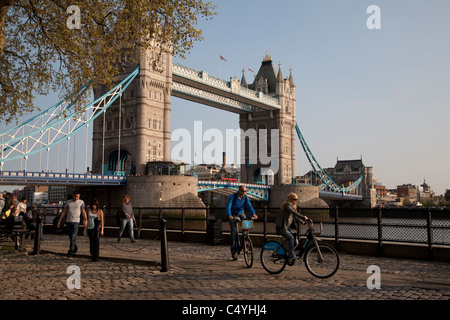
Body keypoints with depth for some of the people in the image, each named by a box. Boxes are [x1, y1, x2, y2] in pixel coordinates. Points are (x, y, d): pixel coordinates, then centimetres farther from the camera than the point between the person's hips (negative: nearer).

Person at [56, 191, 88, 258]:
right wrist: (59, 221, 8)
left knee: (73, 237, -12)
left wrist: (85, 220, -19)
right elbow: (64, 212, 12)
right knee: (71, 237, 11)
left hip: (76, 222, -3)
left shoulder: (81, 202, 3)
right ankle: (75, 248, 32)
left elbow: (83, 211, -5)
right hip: (68, 221, 3)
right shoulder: (68, 202, 10)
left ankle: (70, 252, -11)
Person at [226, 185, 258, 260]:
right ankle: (234, 251, -4)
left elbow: (249, 205, -14)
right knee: (234, 232, -10)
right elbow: (228, 206, -25)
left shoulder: (245, 197, -4)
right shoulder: (233, 196, -16)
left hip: (241, 213, 4)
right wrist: (229, 215, -41)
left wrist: (253, 214, -31)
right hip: (233, 215, -3)